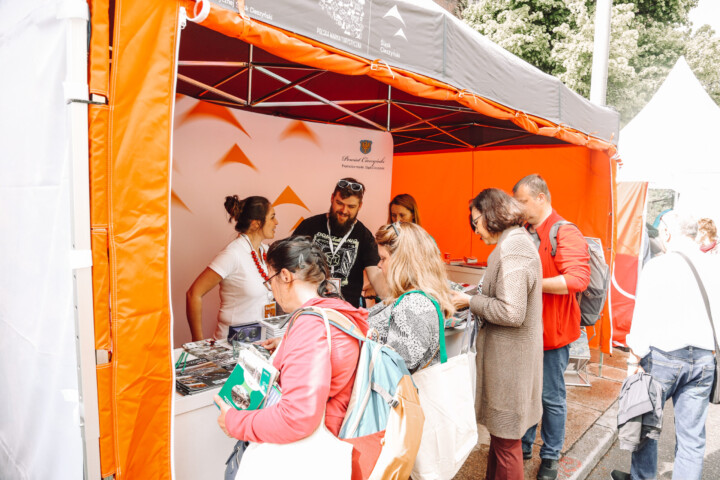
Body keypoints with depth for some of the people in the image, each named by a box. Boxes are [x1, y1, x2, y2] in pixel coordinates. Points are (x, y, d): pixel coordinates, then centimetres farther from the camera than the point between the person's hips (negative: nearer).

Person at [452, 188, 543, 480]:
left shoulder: (512, 248, -20)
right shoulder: (518, 241, 12)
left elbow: (511, 312, -25)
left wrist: (471, 301, -13)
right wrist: (473, 299, 7)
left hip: (510, 356, -10)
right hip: (510, 354, 10)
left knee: (506, 439, 5)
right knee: (500, 431, 20)